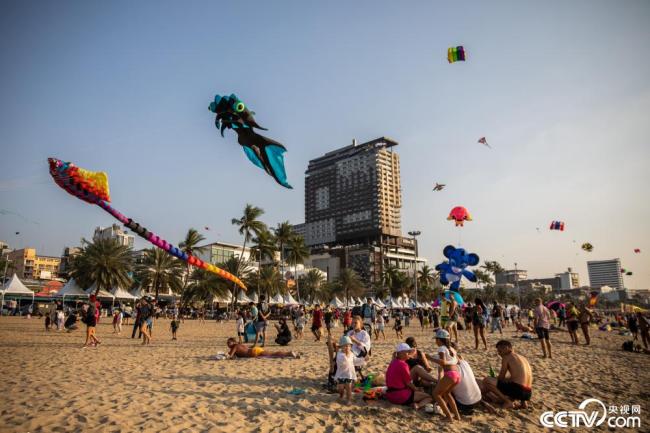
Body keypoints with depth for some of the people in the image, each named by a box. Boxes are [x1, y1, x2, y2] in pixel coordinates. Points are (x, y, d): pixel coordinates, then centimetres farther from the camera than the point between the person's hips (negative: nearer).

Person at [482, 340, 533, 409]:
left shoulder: (506, 358, -1)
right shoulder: (522, 358, 21)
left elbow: (501, 378, 0)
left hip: (517, 390, -8)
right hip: (528, 393, 8)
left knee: (486, 381, -5)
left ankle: (508, 402, -7)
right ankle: (523, 401, 15)